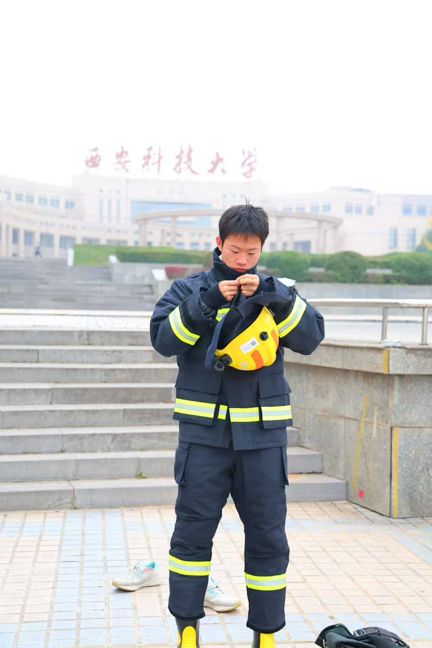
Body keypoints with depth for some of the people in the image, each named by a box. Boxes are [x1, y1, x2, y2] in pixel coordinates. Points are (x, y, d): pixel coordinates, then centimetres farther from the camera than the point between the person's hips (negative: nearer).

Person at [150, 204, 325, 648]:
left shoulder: (276, 293, 10)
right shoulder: (189, 289, 5)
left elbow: (311, 337, -4)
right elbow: (163, 340, -9)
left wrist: (273, 296, -17)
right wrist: (206, 302, -20)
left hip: (263, 433, 2)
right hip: (203, 431, -1)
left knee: (268, 536, 7)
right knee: (193, 530, 2)